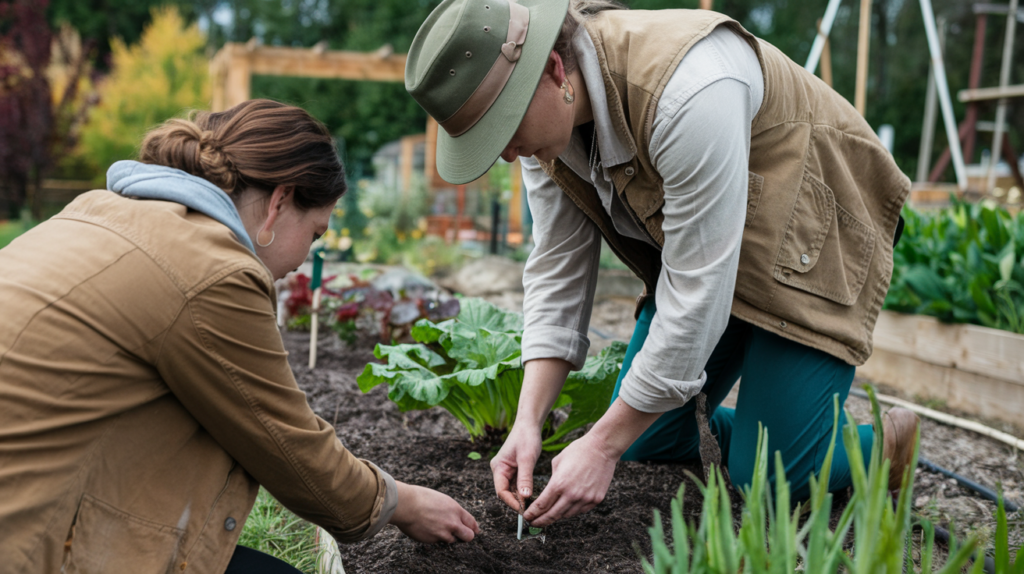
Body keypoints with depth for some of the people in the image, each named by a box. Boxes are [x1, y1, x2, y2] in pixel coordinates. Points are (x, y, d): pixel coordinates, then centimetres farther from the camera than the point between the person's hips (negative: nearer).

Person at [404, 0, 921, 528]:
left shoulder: (687, 92, -37)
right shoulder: (543, 114, -12)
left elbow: (698, 292, -33)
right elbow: (557, 268, -5)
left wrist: (602, 445, -27)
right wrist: (528, 422, -14)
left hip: (809, 233, -7)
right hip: (695, 244, 7)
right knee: (645, 444, 4)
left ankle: (882, 445, 18)